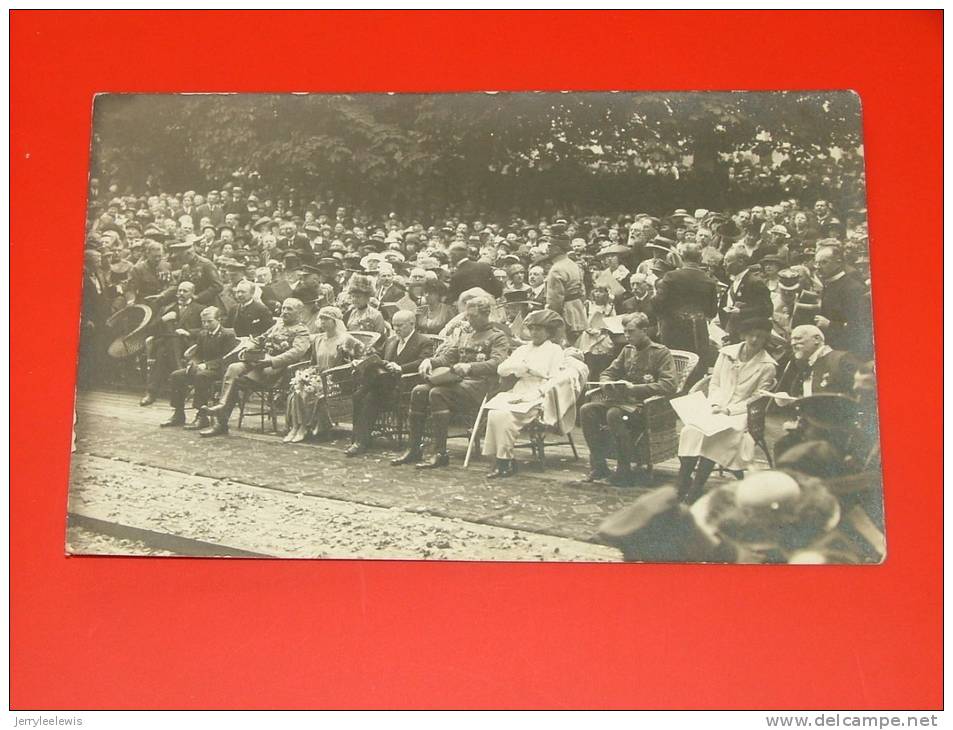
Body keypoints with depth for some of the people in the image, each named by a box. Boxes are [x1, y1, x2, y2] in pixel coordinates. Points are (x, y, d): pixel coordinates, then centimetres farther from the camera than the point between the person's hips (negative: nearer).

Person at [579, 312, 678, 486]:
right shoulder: (627, 350, 18)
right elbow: (607, 373, 24)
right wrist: (606, 384, -3)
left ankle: (624, 472, -24)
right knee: (586, 410, -16)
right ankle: (598, 465, -11)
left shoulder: (661, 352, -3)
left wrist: (634, 388, -20)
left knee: (614, 414, -35)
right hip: (623, 400, 7)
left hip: (646, 405, -7)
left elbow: (668, 386, -15)